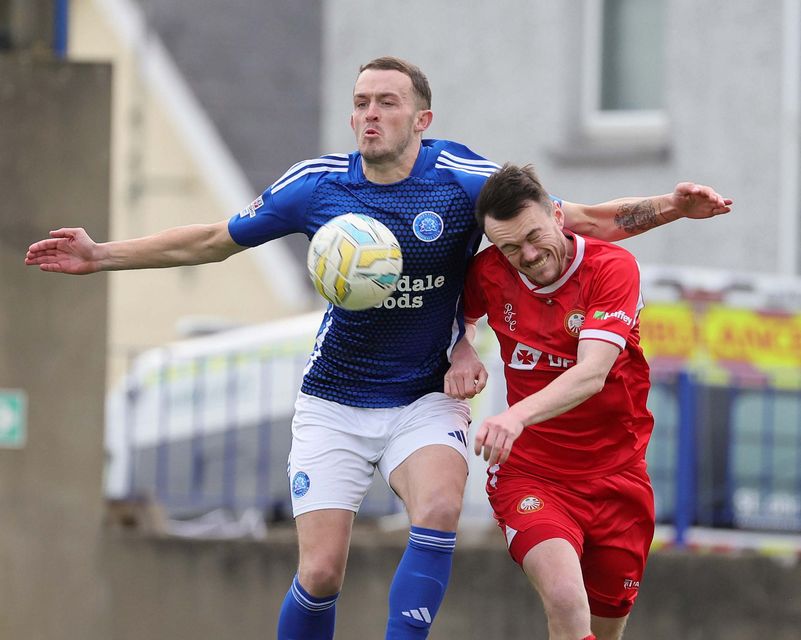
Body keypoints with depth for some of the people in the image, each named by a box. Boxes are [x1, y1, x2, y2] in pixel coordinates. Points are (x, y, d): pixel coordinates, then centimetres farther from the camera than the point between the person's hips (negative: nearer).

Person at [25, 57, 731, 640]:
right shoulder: (318, 185, -6)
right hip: (333, 403, 1)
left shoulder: (463, 179, -10)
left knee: (439, 509, -31)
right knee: (321, 572, -7)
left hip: (427, 399, -1)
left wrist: (667, 208, -22)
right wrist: (100, 256, 4)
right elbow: (212, 240, 7)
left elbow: (584, 221, -6)